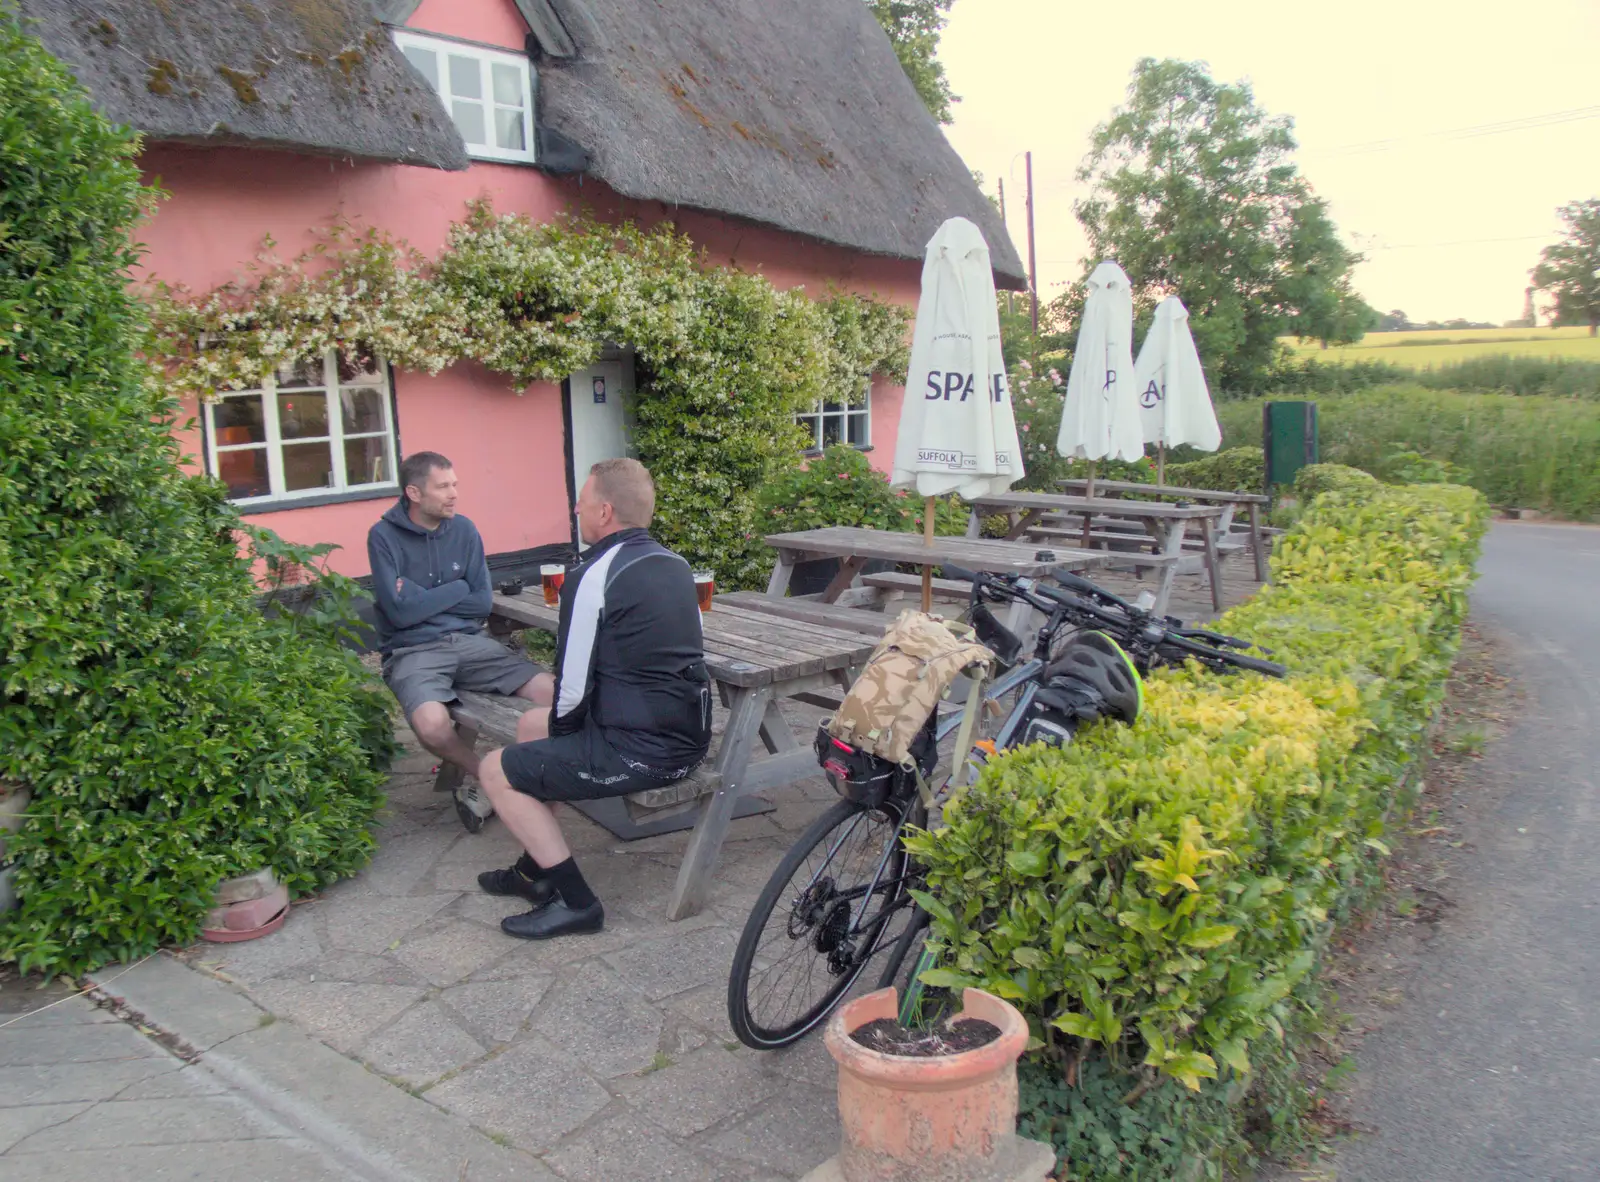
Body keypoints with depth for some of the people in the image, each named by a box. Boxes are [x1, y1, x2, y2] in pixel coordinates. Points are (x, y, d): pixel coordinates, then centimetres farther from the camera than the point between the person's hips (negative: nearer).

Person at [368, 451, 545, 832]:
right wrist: (456, 590, -1)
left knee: (550, 692, -17)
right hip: (412, 650, -4)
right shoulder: (384, 536, -4)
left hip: (469, 641, 4)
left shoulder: (464, 529, 8)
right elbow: (401, 612, -11)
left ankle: (480, 781, 2)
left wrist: (424, 598, -4)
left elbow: (483, 603, 4)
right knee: (432, 724, -36)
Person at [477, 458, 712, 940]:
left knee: (498, 770, 4)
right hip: (688, 737, 9)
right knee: (534, 722, 26)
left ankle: (576, 901, 4)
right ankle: (535, 868, 34)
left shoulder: (593, 577, -16)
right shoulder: (676, 565, 10)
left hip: (638, 751, -9)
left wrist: (560, 729, 7)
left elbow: (574, 688, -16)